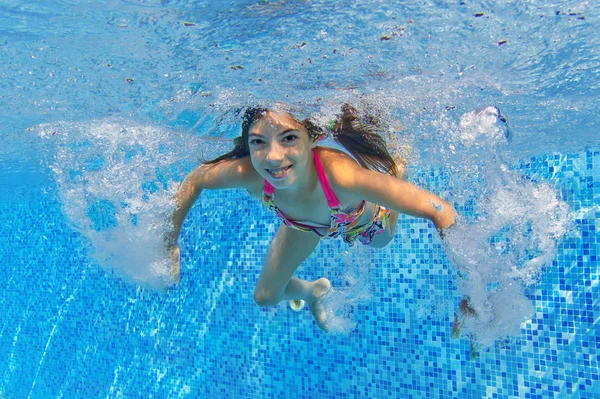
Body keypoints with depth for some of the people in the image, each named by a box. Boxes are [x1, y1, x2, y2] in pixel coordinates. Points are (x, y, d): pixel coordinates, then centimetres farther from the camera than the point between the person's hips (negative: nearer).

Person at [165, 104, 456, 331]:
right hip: (305, 225, 2)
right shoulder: (248, 173, -41)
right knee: (265, 297, 13)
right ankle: (312, 291, 46)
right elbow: (194, 180, -18)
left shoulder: (340, 173, -52)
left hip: (365, 220, -2)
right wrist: (170, 243, -14)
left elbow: (440, 211, -48)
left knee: (381, 242, 35)